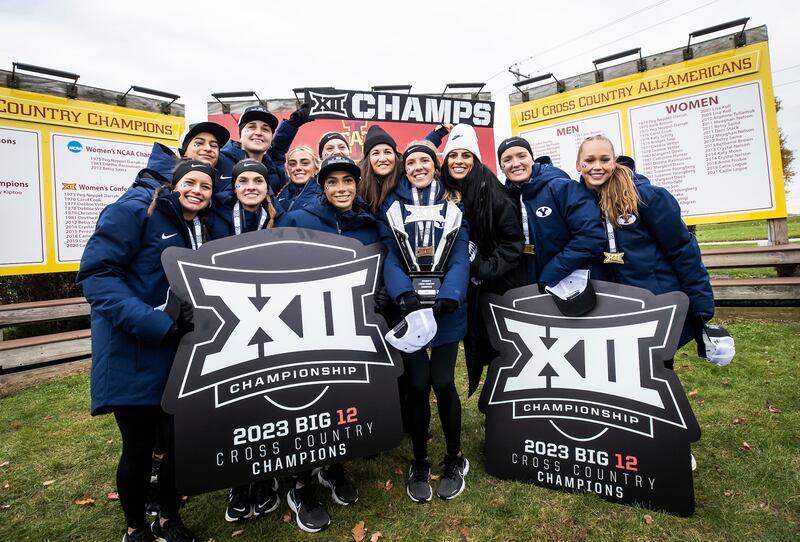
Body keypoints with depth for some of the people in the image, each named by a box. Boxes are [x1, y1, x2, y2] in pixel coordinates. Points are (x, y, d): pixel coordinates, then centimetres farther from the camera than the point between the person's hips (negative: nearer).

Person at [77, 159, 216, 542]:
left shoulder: (201, 232, 12)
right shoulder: (134, 213, -8)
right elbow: (95, 273, -17)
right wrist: (153, 321, -27)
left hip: (178, 354, 6)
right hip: (132, 353, -5)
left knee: (181, 440, 9)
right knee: (139, 446, 7)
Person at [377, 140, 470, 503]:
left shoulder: (452, 205, 6)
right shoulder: (391, 206, 6)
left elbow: (460, 257, -3)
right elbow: (389, 257, -3)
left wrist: (447, 297, -20)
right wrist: (404, 295, -21)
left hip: (447, 308, 0)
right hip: (408, 308, 0)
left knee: (443, 382, 1)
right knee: (418, 384, 2)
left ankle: (454, 459, 27)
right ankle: (419, 464, 26)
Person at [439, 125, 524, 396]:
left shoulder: (491, 190, -13)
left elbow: (513, 239, -14)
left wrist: (488, 269, -20)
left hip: (495, 287, -3)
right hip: (460, 288, 4)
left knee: (499, 350, 7)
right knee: (475, 347, 15)